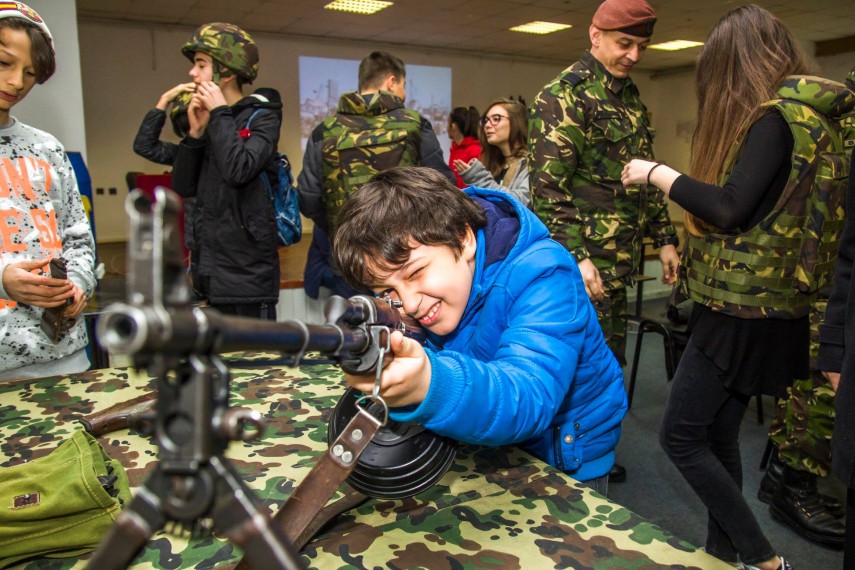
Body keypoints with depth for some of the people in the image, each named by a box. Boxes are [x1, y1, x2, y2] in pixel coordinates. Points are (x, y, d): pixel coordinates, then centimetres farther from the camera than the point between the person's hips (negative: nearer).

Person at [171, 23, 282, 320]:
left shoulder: (261, 117, -5)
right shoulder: (207, 119, 12)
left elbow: (239, 171, -24)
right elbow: (183, 187, 8)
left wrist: (220, 114, -12)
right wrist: (195, 132, -3)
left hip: (248, 269, -7)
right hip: (212, 267, 7)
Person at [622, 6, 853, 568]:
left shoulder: (776, 116, -14)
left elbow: (729, 209, -25)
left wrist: (658, 174, -12)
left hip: (743, 309, -9)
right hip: (758, 304, 9)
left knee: (681, 436, -2)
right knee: (718, 435, 15)